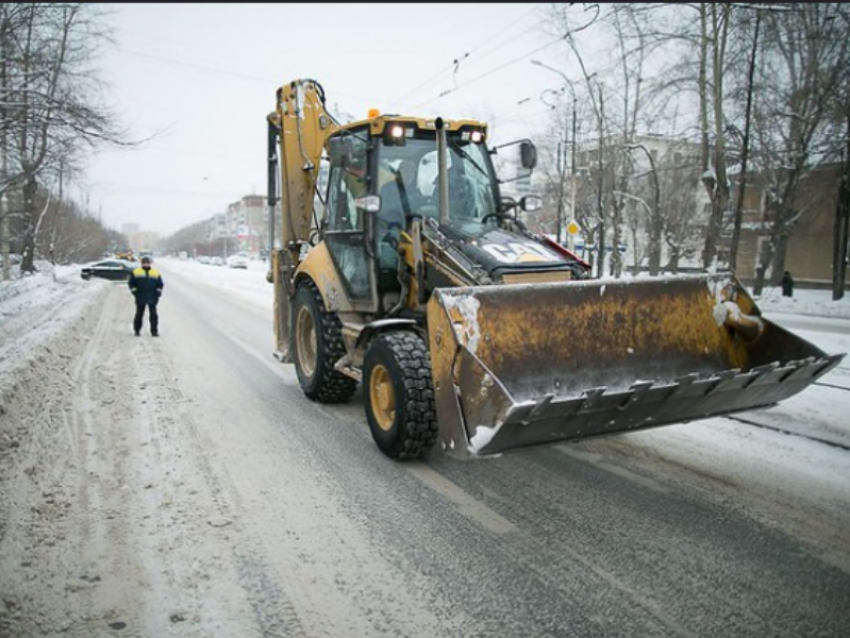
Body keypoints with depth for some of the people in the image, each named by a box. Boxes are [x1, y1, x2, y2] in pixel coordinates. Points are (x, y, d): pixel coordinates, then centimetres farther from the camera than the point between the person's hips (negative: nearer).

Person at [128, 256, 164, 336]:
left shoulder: (156, 273, 10)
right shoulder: (135, 272, 6)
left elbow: (160, 284, 14)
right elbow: (131, 283, 8)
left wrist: (158, 293, 1)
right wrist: (134, 291, -3)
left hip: (152, 298, 1)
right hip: (140, 298, -1)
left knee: (153, 314, -2)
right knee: (139, 314, 6)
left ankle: (154, 331, 2)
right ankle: (137, 330, 17)